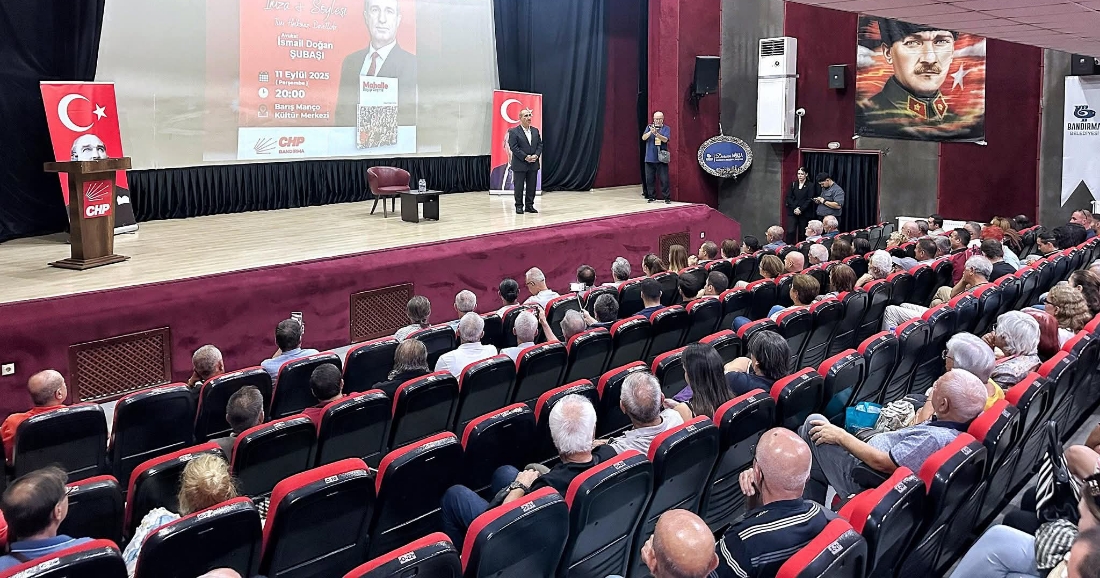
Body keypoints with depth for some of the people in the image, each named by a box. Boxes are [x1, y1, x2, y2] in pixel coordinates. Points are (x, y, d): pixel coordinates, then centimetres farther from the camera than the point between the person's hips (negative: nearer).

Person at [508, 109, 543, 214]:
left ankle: (529, 205, 16)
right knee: (519, 186, 0)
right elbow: (513, 147, -12)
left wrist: (536, 155, -8)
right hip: (520, 164, -5)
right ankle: (519, 206, 8)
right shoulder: (513, 131, -5)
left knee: (532, 186, 7)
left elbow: (540, 145, 9)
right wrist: (525, 157, -17)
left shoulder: (535, 131, 11)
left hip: (533, 164, 5)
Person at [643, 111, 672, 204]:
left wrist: (656, 134, -28)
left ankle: (667, 198, 1)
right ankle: (651, 197, 16)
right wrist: (650, 132, -23)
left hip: (661, 158, -2)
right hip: (650, 158, 2)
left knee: (664, 179, -4)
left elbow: (665, 139, -12)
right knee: (650, 179, 5)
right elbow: (643, 137, -4)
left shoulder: (666, 128, 3)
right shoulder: (649, 127, 9)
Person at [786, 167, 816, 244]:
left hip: (804, 214, -2)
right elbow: (788, 197, 4)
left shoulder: (810, 185, 1)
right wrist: (795, 208, -10)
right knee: (791, 231, -10)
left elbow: (810, 200, -6)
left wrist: (800, 209, -15)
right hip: (792, 212, 2)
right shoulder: (793, 184, 9)